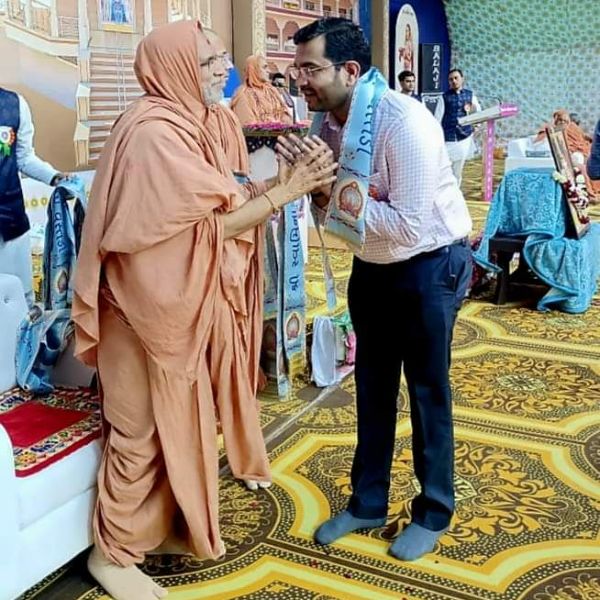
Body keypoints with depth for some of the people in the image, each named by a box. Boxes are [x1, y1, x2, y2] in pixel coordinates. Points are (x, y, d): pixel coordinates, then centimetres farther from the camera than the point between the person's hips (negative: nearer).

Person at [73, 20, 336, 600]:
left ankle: (164, 527, 37)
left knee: (180, 421, 19)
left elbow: (216, 209, 6)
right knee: (142, 430, 4)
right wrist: (289, 188, -17)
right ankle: (111, 551, 23)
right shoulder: (154, 132, -21)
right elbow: (216, 222, -21)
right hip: (149, 304, -9)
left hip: (183, 301, 9)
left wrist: (283, 182, -3)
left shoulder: (181, 124, 9)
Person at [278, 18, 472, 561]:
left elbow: (410, 226, -31)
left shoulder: (404, 122, -28)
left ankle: (434, 513, 25)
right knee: (372, 385, 15)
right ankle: (368, 503, 32)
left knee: (427, 389, 5)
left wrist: (338, 193, -29)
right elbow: (328, 208, -3)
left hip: (431, 266, -7)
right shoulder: (328, 121, -4)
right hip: (373, 265, 7)